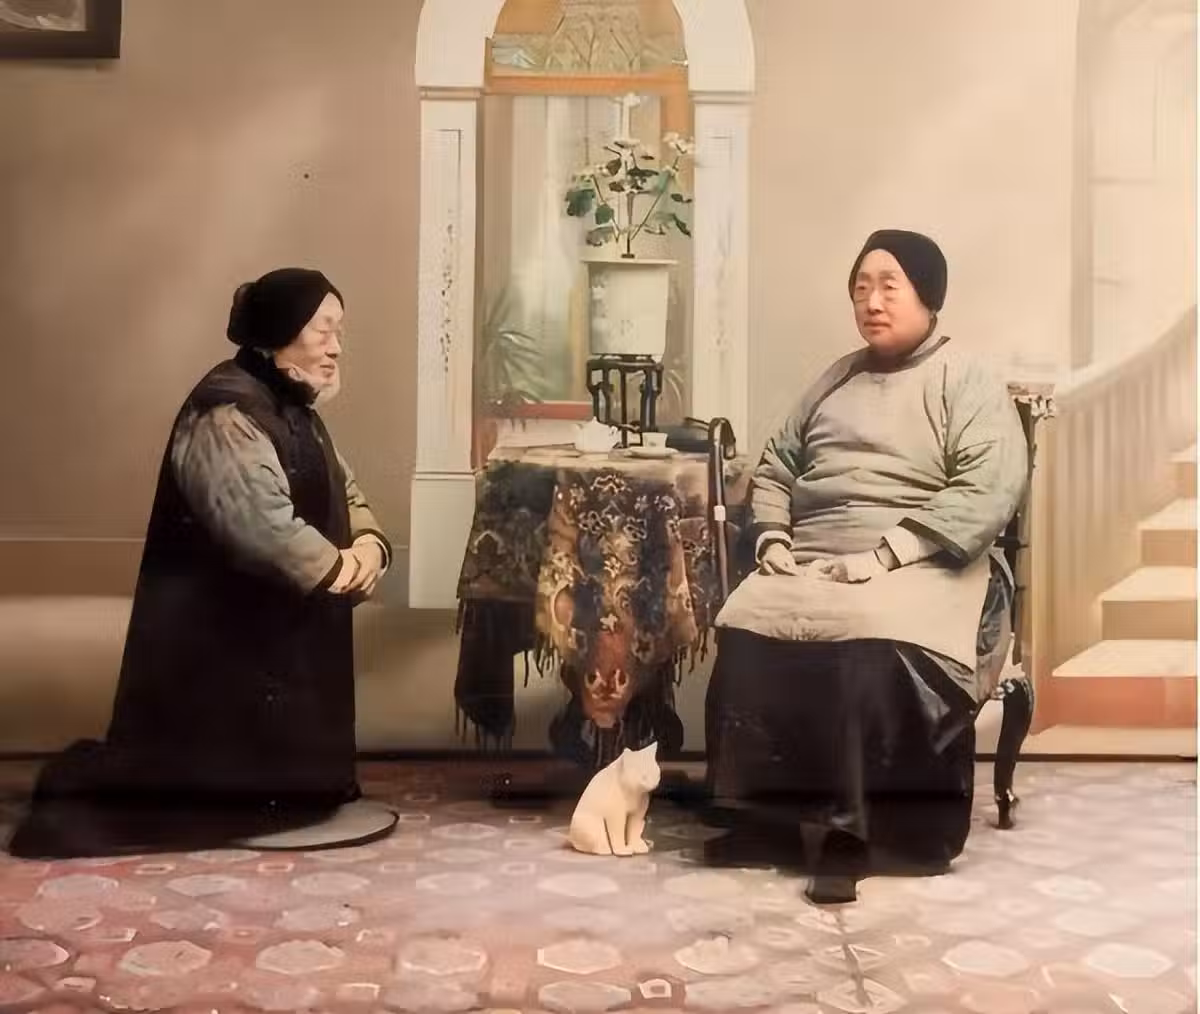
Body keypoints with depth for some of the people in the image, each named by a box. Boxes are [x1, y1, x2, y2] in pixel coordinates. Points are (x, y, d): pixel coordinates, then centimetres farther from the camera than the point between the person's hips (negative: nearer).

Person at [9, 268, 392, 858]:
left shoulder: (293, 410, 14)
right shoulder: (227, 413, -19)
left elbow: (346, 496, 16)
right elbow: (261, 524, -31)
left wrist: (368, 547, -5)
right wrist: (341, 570, -18)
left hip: (280, 635, 10)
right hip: (218, 640, -10)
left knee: (279, 776, 16)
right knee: (217, 780, -4)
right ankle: (85, 792, 14)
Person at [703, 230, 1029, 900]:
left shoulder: (966, 380, 2)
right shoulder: (836, 380, 22)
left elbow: (989, 490, -12)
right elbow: (774, 468, 25)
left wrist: (886, 554, -19)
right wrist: (772, 539, 5)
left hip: (919, 566, -5)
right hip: (812, 562, 5)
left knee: (873, 646, -36)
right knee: (744, 631, -24)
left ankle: (855, 824, -22)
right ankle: (766, 807, -14)